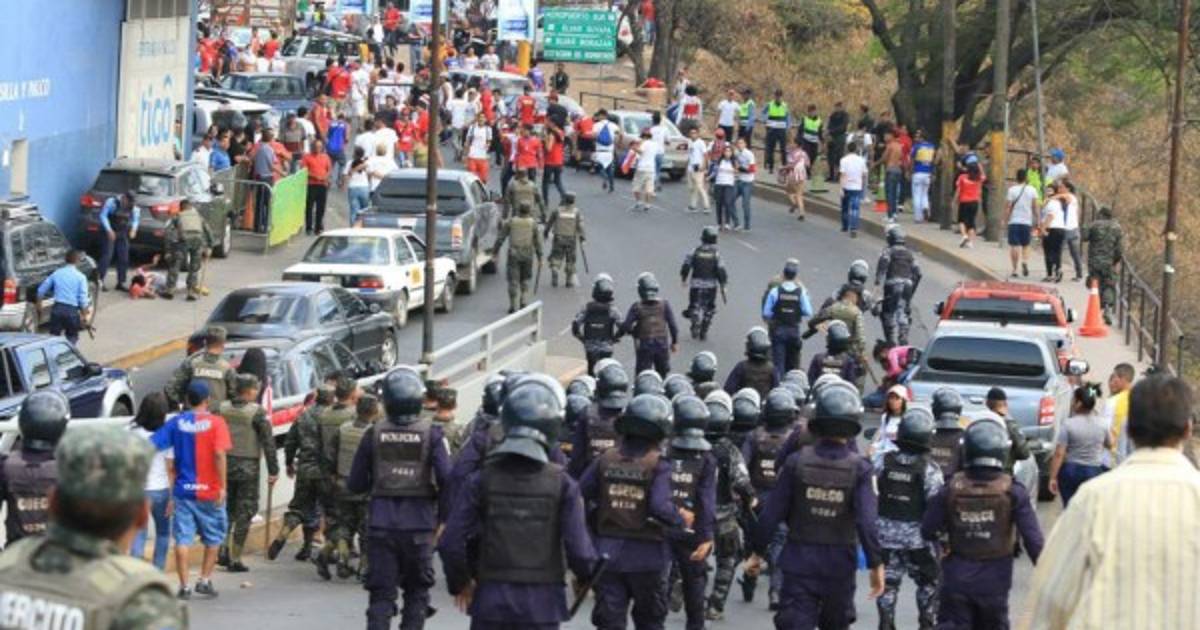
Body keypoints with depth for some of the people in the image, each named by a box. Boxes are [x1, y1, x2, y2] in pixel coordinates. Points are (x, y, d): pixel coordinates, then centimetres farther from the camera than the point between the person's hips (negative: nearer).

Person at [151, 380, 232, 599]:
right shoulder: (215, 423, -6)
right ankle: (204, 580, 13)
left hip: (183, 489, 2)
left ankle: (184, 585, 0)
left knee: (183, 538, 3)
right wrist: (222, 486, -13)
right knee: (214, 537, 15)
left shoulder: (176, 422, 2)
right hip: (210, 491, -2)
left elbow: (151, 445, -4)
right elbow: (219, 454, -16)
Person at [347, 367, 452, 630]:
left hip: (381, 526, 1)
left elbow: (354, 484, 2)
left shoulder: (374, 434, -2)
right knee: (417, 592, 14)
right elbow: (446, 479, -14)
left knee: (381, 593, 4)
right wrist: (443, 515, -1)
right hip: (419, 525, -1)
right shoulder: (430, 434, -7)